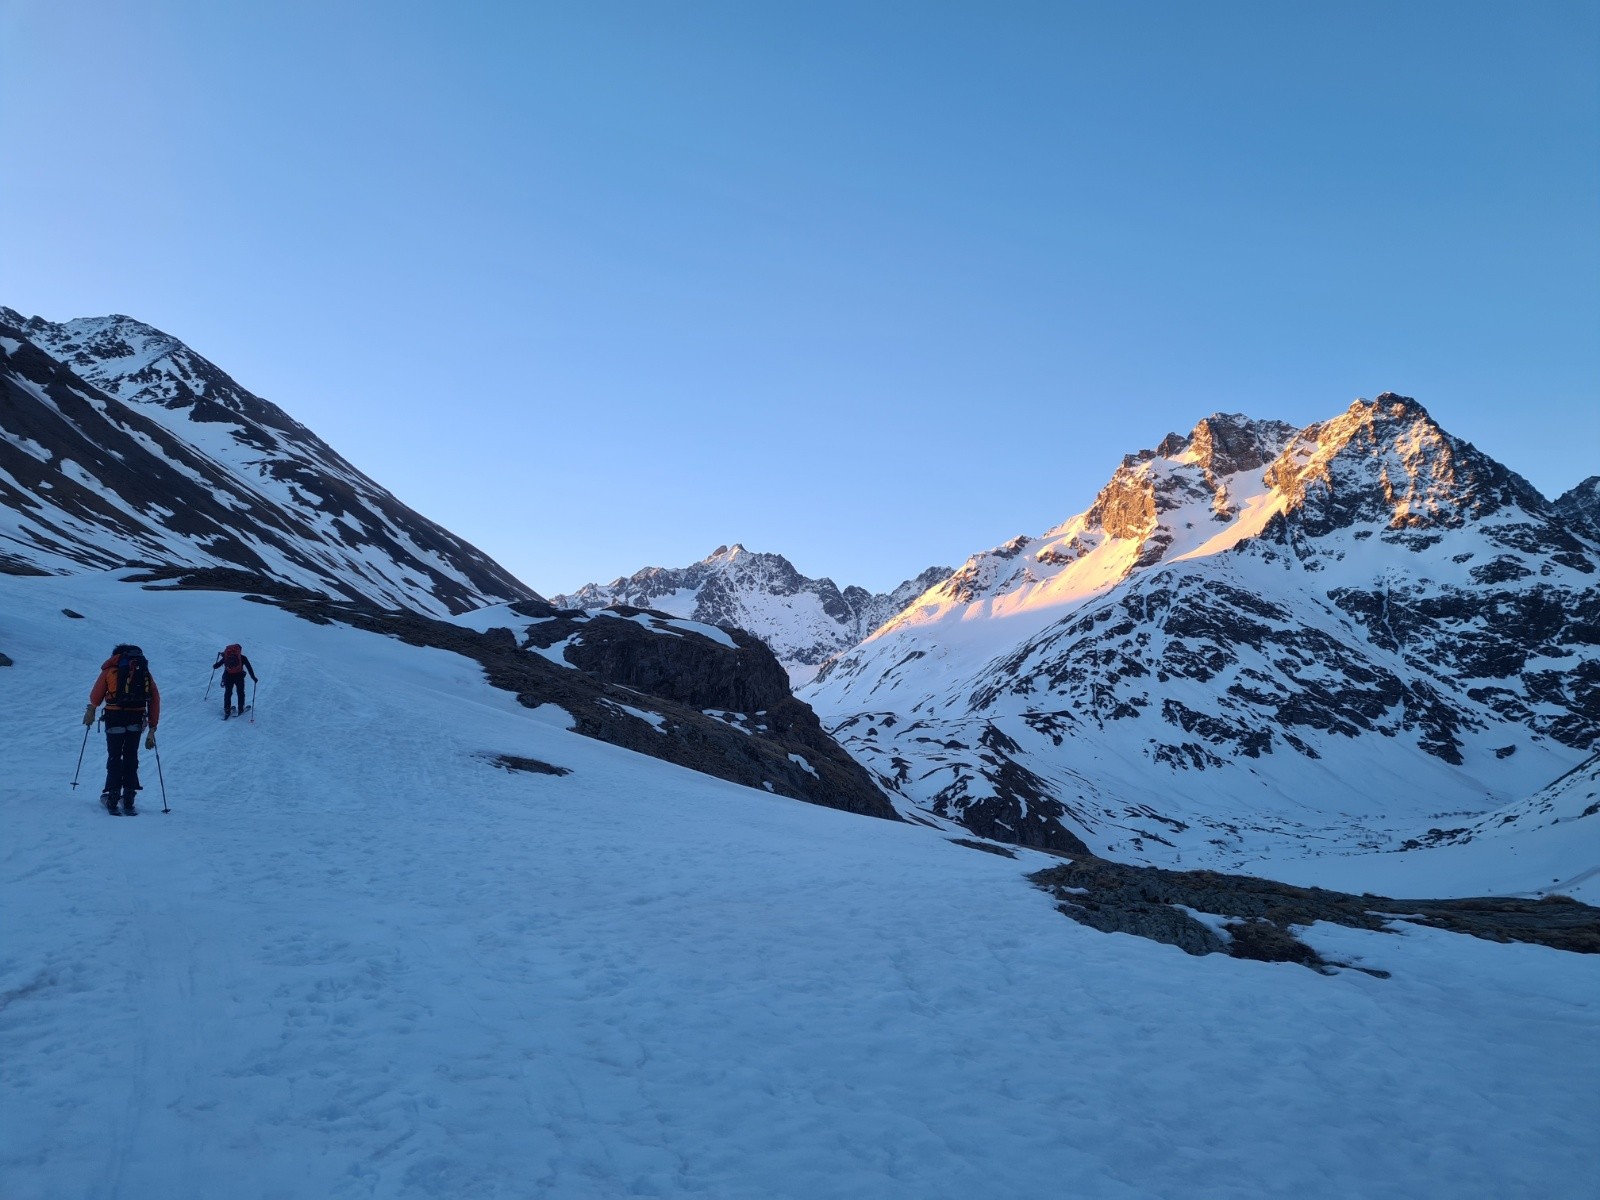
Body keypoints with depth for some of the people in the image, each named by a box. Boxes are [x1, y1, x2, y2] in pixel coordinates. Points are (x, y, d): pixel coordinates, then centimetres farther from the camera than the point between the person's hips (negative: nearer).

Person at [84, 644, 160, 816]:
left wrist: (91, 711, 32)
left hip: (115, 717, -2)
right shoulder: (145, 672, 17)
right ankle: (128, 801, 7)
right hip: (136, 719, 2)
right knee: (131, 757, 12)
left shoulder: (110, 669, 11)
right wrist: (152, 729, 11)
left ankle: (112, 799, 4)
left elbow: (95, 695, 11)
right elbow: (155, 699, 9)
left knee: (114, 758, 10)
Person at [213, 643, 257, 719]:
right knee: (240, 693, 14)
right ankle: (241, 709, 17)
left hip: (228, 676, 2)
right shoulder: (242, 657, 5)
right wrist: (253, 677, 12)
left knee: (227, 693, 13)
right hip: (239, 676, -2)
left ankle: (227, 710, 9)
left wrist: (214, 666, 37)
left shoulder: (226, 656, 9)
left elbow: (217, 665, 14)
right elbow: (249, 667, 5)